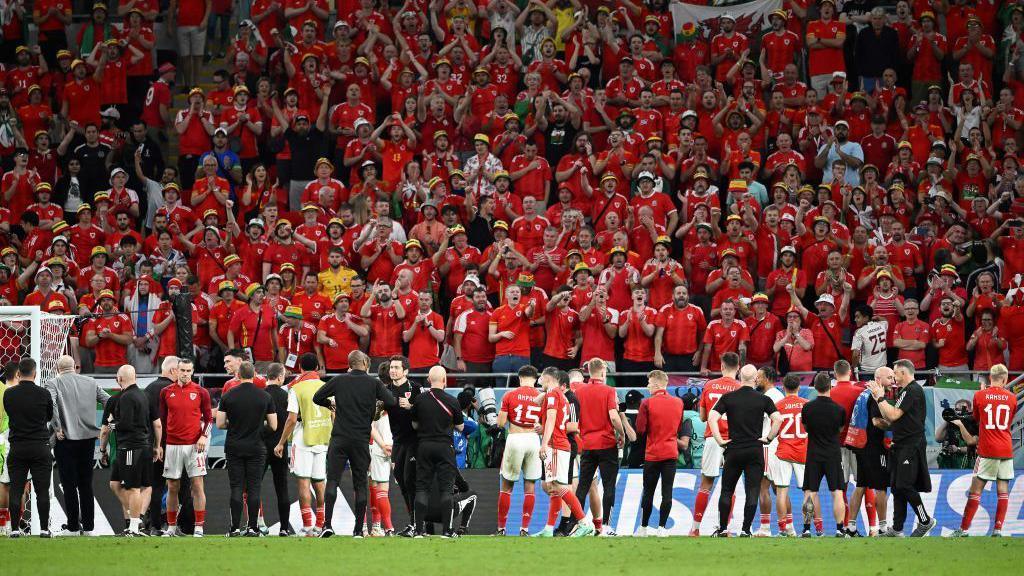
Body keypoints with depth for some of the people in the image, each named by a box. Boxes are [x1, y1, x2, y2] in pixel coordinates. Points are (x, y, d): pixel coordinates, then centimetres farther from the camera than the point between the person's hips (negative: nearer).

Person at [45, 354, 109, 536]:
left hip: (66, 439, -4)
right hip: (88, 438, 4)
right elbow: (108, 401, 6)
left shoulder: (53, 384, -5)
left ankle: (73, 526, 0)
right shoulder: (90, 383, 8)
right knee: (86, 485, 10)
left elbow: (50, 404, -20)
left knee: (69, 485, 1)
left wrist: (57, 428, -13)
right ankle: (88, 526, 10)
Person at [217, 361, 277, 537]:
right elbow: (274, 426, 1)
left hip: (234, 448, 0)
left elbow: (220, 424, -2)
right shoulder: (265, 397, -2)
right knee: (254, 488, 2)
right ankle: (253, 527, -1)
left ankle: (235, 527, -2)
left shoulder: (228, 396, -2)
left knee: (236, 488, 2)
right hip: (256, 448, 0)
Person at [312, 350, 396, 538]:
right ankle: (359, 528, 6)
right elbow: (391, 403, -6)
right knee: (360, 484, 7)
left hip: (339, 439, 0)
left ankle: (327, 524, -14)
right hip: (362, 440, 0)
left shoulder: (339, 381, 3)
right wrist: (376, 407, 14)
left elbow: (317, 398, 8)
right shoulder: (373, 383, 1)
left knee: (332, 481, -1)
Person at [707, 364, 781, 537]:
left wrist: (719, 440, -2)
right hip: (755, 451, -1)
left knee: (726, 490, 12)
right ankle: (746, 530, -3)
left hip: (734, 450, 1)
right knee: (752, 492, 2)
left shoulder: (728, 398, 1)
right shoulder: (763, 399, -2)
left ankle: (722, 528, 11)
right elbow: (778, 419, -11)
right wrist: (769, 438, 1)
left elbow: (712, 418, -8)